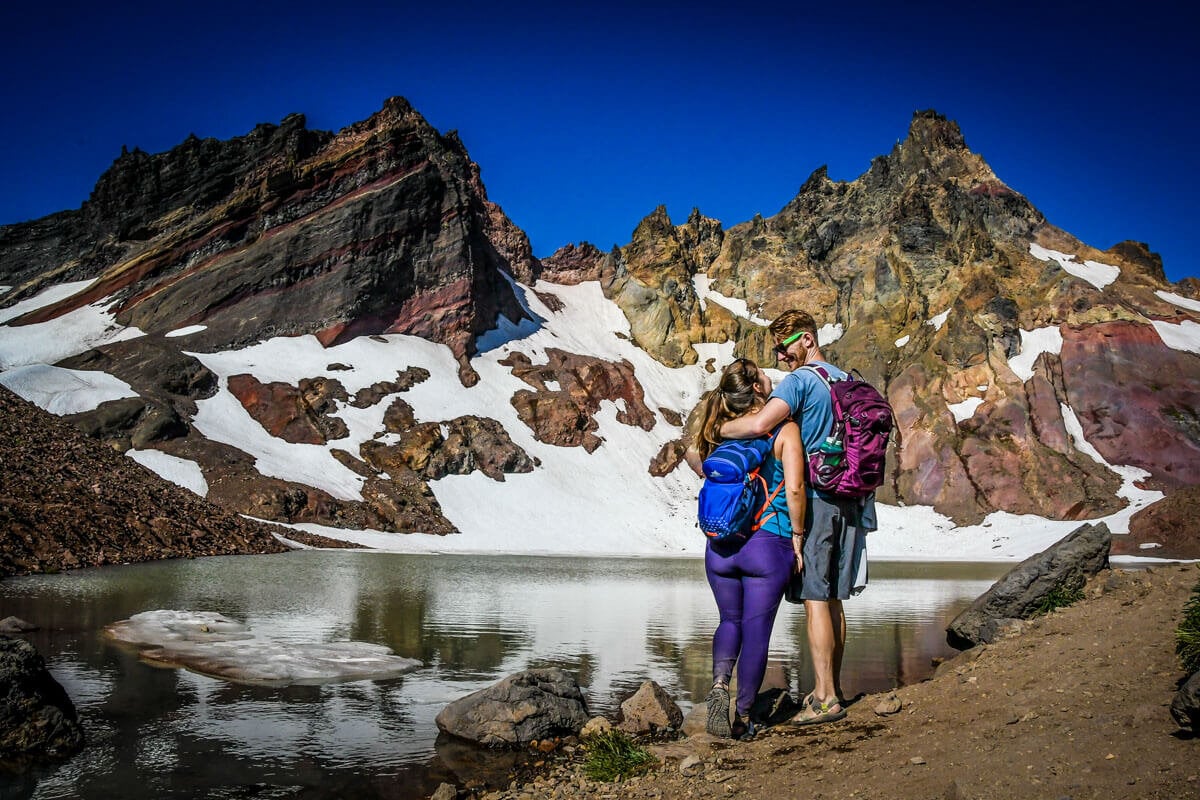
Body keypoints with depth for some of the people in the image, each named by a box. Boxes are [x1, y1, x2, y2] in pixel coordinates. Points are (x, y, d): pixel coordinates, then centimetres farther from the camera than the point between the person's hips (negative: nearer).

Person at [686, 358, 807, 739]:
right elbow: (794, 489, -14)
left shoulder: (720, 429, 2)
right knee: (756, 631, 7)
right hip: (768, 544, -3)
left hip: (720, 545, 3)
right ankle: (743, 717, 14)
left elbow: (693, 454, 18)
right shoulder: (785, 429, -8)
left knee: (730, 620, 21)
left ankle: (719, 684, -1)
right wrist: (797, 535, -2)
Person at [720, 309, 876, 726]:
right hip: (849, 499, 8)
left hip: (814, 499, -8)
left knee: (814, 598, -6)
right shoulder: (846, 380, 16)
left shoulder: (800, 380, -10)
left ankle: (825, 698, -5)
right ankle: (832, 688, 20)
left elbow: (760, 424, -25)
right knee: (832, 598, 13)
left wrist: (721, 428, -8)